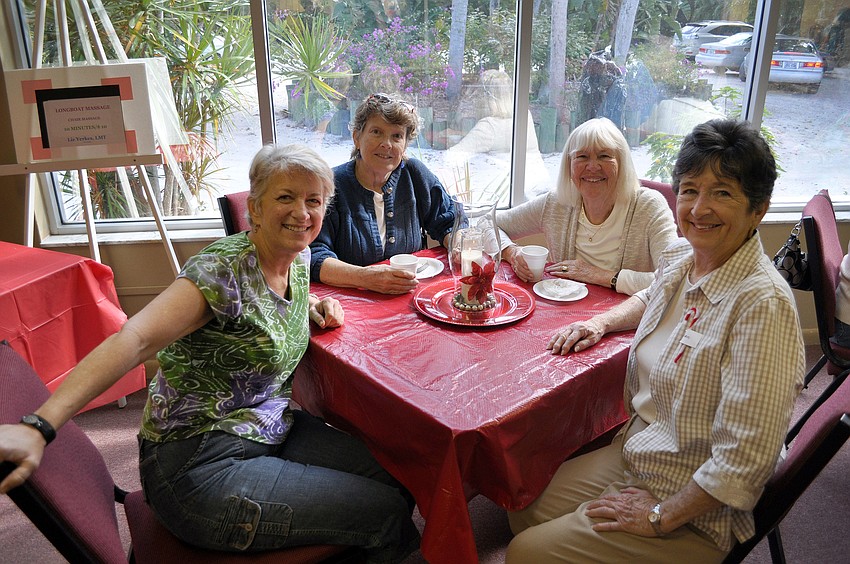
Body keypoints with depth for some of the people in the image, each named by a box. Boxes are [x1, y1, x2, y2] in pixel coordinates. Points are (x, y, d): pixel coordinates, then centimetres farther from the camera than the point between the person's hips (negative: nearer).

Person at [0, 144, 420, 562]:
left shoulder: (299, 258, 4)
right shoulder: (223, 270, -22)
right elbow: (134, 339, -32)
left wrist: (317, 307, 3)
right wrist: (39, 426, -45)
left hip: (271, 431, 9)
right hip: (200, 465, -8)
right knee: (385, 511, -11)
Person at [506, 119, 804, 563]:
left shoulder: (762, 304, -27)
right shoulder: (680, 256, -2)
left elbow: (744, 460, -27)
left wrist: (660, 517, -18)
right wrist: (601, 322, 7)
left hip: (694, 514, -7)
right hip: (632, 452, 7)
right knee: (524, 517, 7)